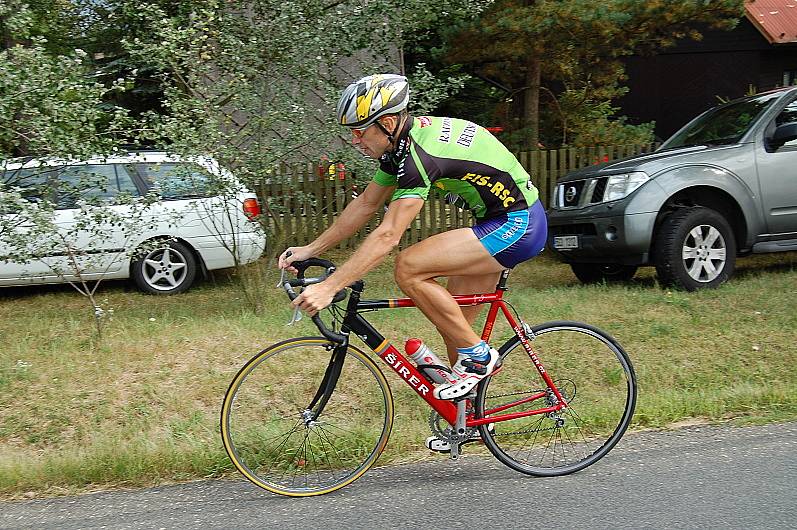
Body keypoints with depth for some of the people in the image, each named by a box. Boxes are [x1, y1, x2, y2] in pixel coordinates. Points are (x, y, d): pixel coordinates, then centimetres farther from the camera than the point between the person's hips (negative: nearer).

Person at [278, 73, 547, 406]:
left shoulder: (420, 153, -25)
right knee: (452, 322, 10)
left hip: (518, 226, -10)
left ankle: (476, 355, -7)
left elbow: (387, 235, -31)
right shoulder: (401, 141, 4)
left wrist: (329, 287, -32)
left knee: (409, 269, -21)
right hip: (502, 221, 10)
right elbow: (366, 204, 13)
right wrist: (310, 250, 10)